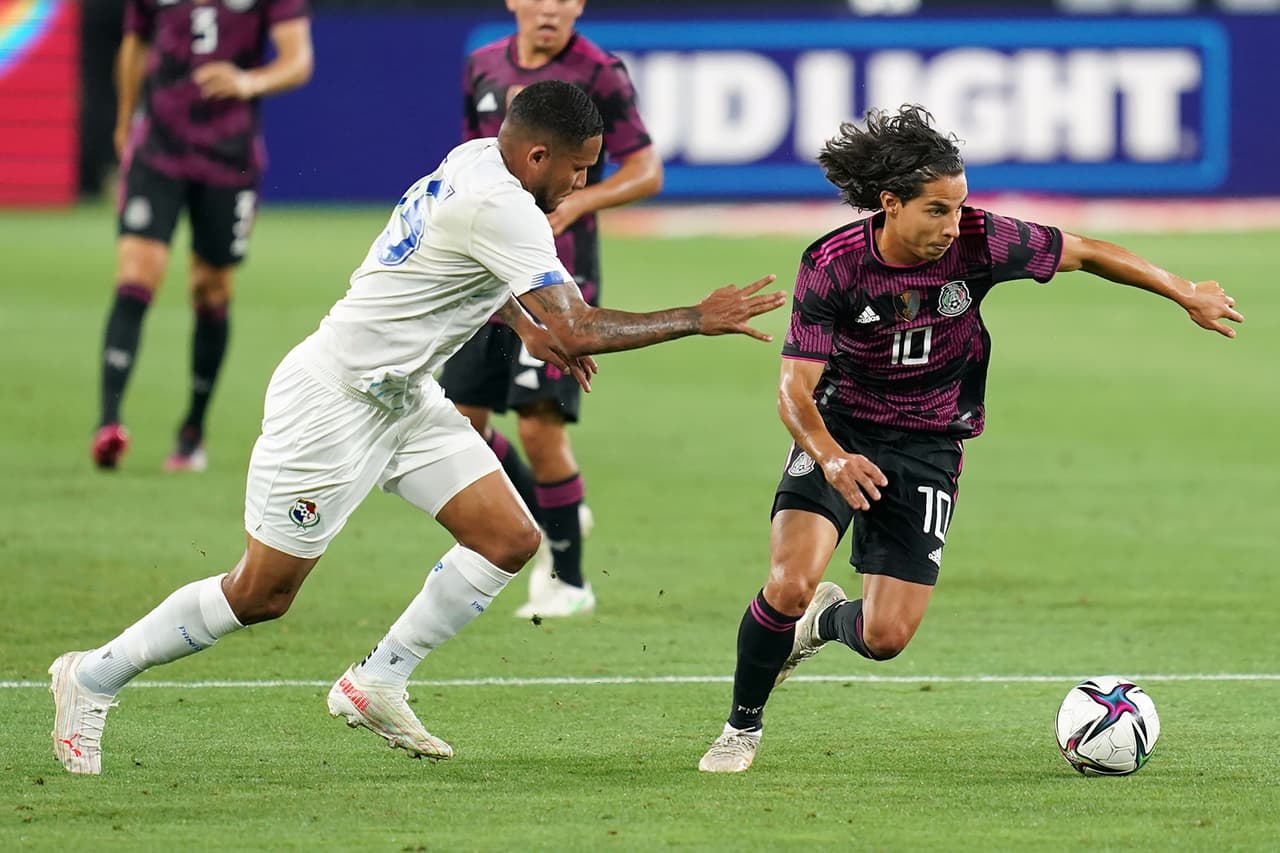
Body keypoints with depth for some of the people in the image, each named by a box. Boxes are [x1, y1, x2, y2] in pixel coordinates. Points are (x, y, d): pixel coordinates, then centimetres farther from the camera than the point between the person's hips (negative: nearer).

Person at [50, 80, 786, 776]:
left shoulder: (476, 159, 2)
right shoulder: (501, 207, -27)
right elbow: (578, 331, -29)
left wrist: (527, 325, 13)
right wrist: (699, 320, -22)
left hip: (403, 396, 10)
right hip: (333, 400, -10)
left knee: (510, 539, 0)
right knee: (261, 595, -1)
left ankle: (376, 685, 9)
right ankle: (95, 676, 16)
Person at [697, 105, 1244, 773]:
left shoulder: (978, 242, -17)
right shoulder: (831, 266, -20)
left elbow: (1084, 254, -1)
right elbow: (795, 388, -21)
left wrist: (1187, 293, 6)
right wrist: (830, 458, -41)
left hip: (928, 447, 2)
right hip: (839, 435, -2)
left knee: (886, 637, -7)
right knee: (790, 584, -23)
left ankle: (829, 620, 33)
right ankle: (742, 727, 3)